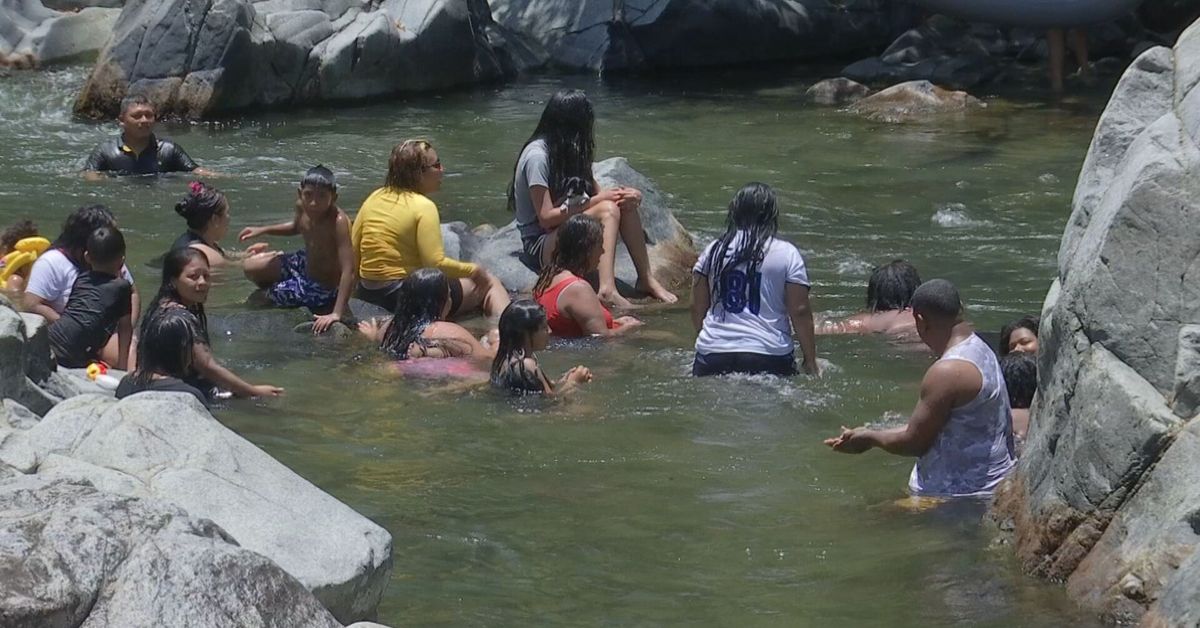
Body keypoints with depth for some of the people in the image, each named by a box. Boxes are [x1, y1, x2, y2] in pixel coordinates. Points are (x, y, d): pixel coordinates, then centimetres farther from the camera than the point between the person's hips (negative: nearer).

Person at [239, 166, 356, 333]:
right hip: (306, 263, 7)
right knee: (250, 267, 14)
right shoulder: (302, 206, -15)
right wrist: (262, 230, 6)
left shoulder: (338, 221, -38)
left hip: (322, 288, -7)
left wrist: (337, 314, -43)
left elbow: (348, 271, -40)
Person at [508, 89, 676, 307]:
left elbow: (595, 191, 10)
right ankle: (607, 290, -44)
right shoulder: (537, 156, -16)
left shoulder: (569, 152, 13)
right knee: (608, 211, -29)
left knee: (626, 204, -10)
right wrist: (596, 200, -17)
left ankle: (646, 279, -12)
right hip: (539, 246, -9)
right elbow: (546, 218, -20)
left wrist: (624, 195, -13)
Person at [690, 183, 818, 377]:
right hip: (769, 357, -2)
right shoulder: (787, 254, 2)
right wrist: (810, 361, 9)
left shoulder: (714, 250, 10)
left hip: (713, 356, 2)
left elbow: (697, 308, 15)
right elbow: (799, 311, 1)